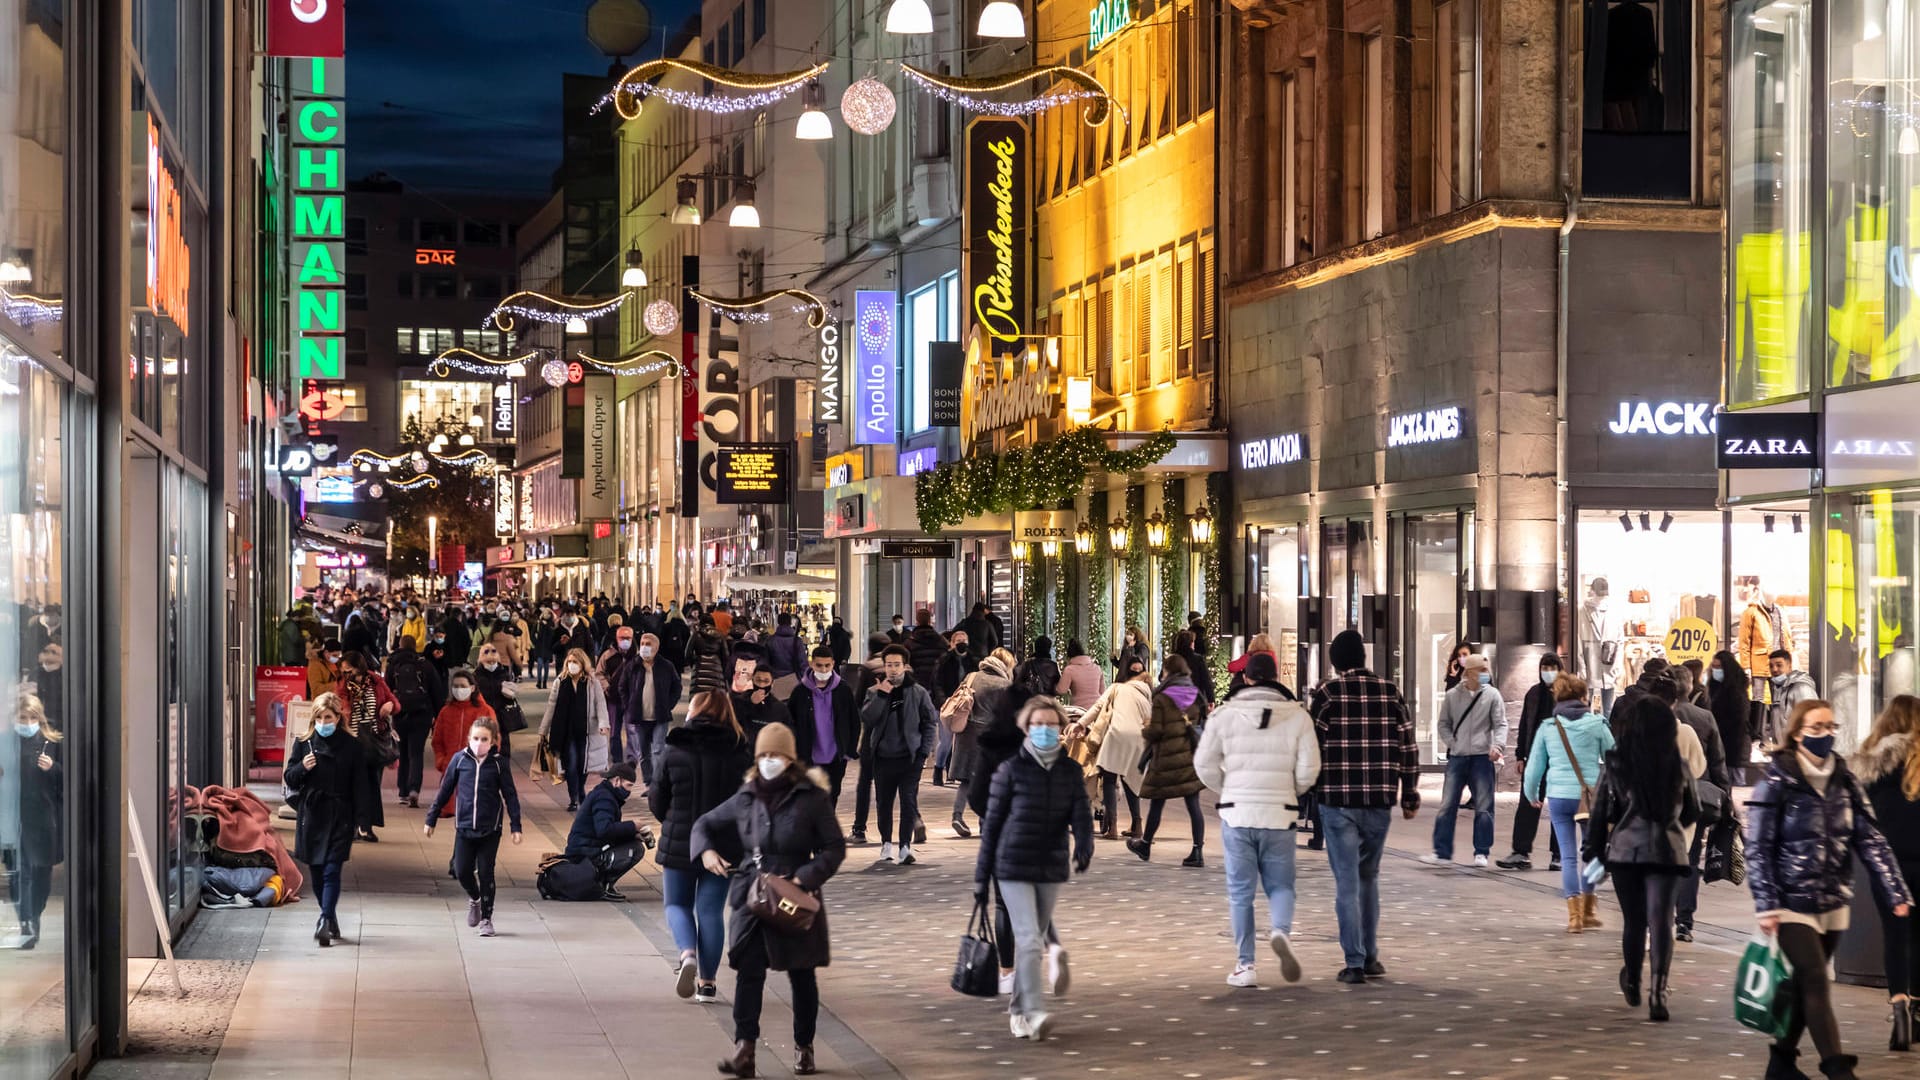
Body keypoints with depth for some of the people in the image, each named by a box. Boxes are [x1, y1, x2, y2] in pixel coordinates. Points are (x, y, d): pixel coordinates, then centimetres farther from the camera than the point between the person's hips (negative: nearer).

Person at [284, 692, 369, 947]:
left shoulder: (352, 746, -1)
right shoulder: (304, 744, 5)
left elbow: (358, 787, 1)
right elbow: (289, 778, 7)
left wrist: (355, 821, -4)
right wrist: (302, 768, -14)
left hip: (339, 818, -3)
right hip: (310, 816, 3)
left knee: (331, 871, -11)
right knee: (316, 873, 9)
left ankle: (325, 922, -21)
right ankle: (331, 922, 24)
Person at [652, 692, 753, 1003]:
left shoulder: (674, 752, -7)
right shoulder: (741, 754, -4)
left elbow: (656, 802, 1)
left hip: (679, 843, -1)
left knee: (677, 904, 15)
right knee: (711, 910, 8)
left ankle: (687, 953, -12)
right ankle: (707, 981, 8)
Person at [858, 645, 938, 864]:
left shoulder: (918, 692, 2)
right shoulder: (875, 692, 5)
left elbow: (930, 722, 6)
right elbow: (866, 718, -9)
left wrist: (924, 751, -1)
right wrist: (882, 696, -16)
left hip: (910, 757, -2)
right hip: (883, 757, 2)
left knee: (909, 801, -10)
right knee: (884, 802, 10)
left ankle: (905, 845, -10)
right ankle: (886, 844, 23)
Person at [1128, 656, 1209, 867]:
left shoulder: (1161, 699, -11)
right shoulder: (1197, 697, 3)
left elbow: (1155, 731, -13)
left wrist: (1144, 732, 8)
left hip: (1166, 759, -4)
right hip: (1192, 758, 4)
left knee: (1156, 804, 10)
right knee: (1193, 805, 2)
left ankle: (1145, 845, 26)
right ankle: (1197, 851, -3)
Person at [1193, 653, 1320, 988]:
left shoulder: (1224, 714, -1)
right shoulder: (1297, 715, 0)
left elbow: (1204, 764, 0)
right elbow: (1309, 769, -4)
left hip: (1237, 813, 0)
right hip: (1280, 815, 0)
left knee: (1240, 891, 7)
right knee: (1280, 885, 12)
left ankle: (1245, 965, 6)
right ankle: (1280, 931, -18)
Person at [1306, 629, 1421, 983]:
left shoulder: (1325, 694, -4)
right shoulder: (1390, 692, 5)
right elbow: (1408, 747, 6)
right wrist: (1410, 796, 13)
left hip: (1337, 800, -3)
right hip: (1379, 801, 3)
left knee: (1347, 881, 0)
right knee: (1369, 877, 18)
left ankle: (1355, 962, -4)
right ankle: (1370, 957, 20)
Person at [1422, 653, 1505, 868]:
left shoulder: (1492, 695, 0)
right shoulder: (1452, 696, 4)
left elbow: (1500, 724, -2)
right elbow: (1443, 724, 11)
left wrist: (1498, 745, -19)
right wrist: (1452, 743, -3)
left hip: (1482, 757, -1)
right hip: (1457, 757, 1)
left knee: (1484, 807, 2)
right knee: (1447, 805, 2)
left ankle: (1481, 852, 11)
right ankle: (1442, 852, 7)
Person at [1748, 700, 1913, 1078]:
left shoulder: (1844, 780, 5)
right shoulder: (1776, 782, -10)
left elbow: (1869, 838, 1)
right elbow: (1758, 847, -10)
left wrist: (1896, 891, -8)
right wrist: (1767, 906, -15)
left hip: (1833, 904, 5)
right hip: (1793, 904, -5)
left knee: (1806, 985, 12)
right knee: (1816, 982, -11)